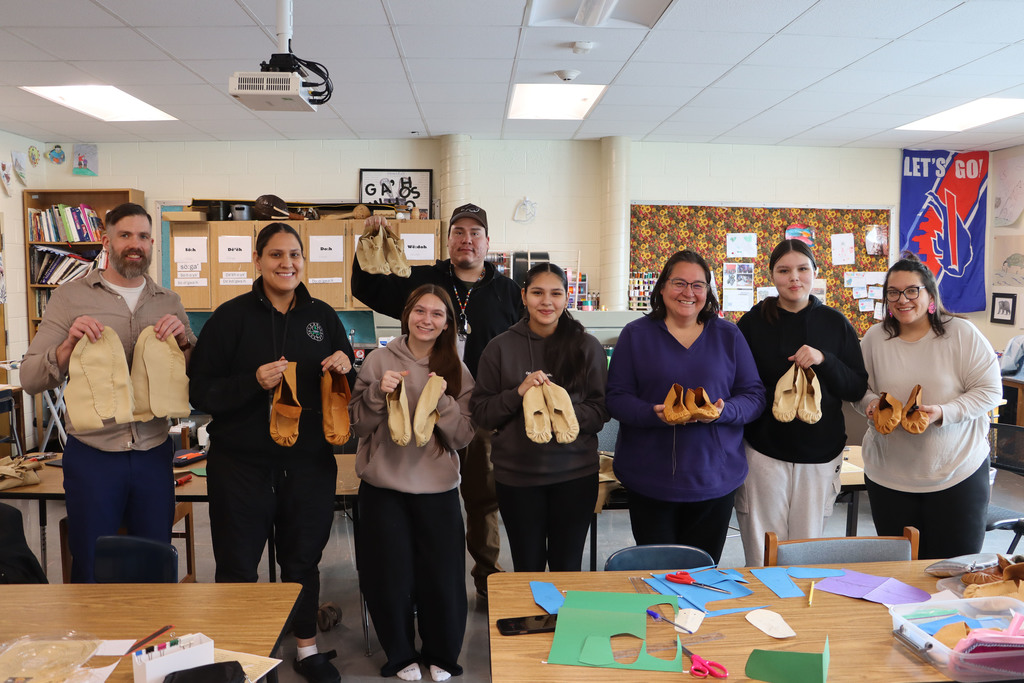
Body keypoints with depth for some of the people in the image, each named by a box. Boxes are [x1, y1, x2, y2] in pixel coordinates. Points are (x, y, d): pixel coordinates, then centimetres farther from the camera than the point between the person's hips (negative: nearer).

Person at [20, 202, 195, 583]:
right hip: (91, 455, -2)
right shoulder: (70, 297, 1)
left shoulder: (168, 303, 9)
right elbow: (30, 379, -3)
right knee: (90, 573, 10)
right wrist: (69, 346, -20)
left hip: (154, 454, 2)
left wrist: (183, 341, -10)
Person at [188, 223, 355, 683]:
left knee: (303, 559, 17)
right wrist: (254, 382, -23)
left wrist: (345, 368, -11)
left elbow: (350, 386, 11)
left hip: (309, 463, 3)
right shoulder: (232, 317, -5)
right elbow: (201, 392, -8)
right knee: (238, 566, 10)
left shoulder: (322, 316, 4)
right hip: (243, 466, -3)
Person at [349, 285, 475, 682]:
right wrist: (378, 393, -18)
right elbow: (358, 426, -1)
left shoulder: (457, 372, 1)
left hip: (438, 489, 1)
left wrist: (442, 400, -18)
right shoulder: (379, 362, -3)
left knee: (441, 578, 8)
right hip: (383, 488, 0)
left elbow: (463, 437, -3)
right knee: (390, 579, 10)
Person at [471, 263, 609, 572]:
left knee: (567, 568, 10)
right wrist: (518, 392, -16)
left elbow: (601, 410, 1)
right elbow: (481, 413, 0)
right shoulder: (500, 347, 1)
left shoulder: (588, 346, 2)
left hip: (575, 473, 0)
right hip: (516, 475, 0)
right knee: (527, 567, 11)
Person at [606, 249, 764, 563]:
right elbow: (616, 397, -2)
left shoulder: (728, 335, 8)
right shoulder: (636, 335, 3)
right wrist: (655, 414, -21)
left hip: (715, 478, 2)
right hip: (649, 479, -1)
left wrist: (723, 411, -16)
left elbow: (754, 395, 5)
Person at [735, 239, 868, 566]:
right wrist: (773, 395, -11)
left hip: (820, 454, 2)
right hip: (763, 451, -1)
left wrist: (824, 360, -13)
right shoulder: (753, 322, 1)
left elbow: (858, 389, 3)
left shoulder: (835, 323, 6)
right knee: (762, 558, 2)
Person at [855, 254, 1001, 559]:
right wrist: (871, 403, -12)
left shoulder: (962, 333, -7)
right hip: (888, 476, 2)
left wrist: (943, 413, -21)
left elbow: (989, 390, -7)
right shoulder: (875, 337, 1)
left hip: (958, 474, -2)